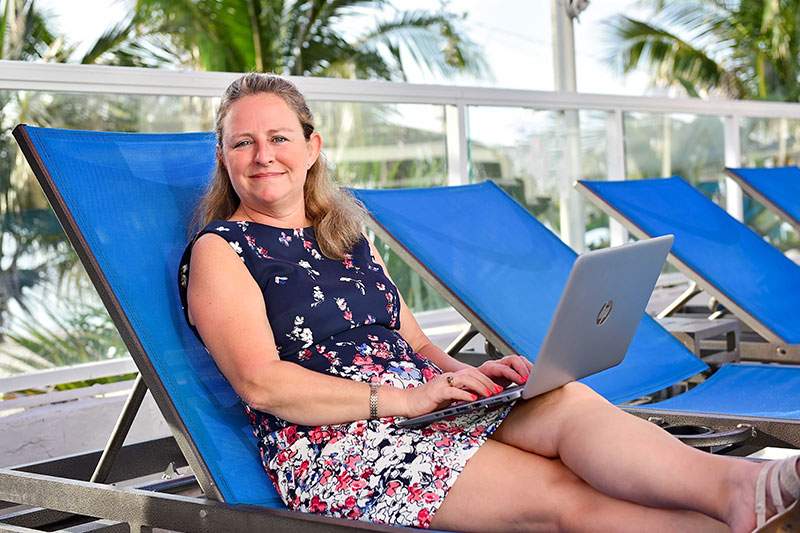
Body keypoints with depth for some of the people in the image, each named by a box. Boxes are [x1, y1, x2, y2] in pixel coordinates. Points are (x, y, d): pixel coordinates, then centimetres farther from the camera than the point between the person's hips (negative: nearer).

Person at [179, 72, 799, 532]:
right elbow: (261, 383, -11)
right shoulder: (219, 250, 1)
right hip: (331, 444, -6)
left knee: (567, 399, -25)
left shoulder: (347, 236, 22)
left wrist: (464, 374, -2)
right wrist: (402, 397, -18)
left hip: (422, 407, 6)